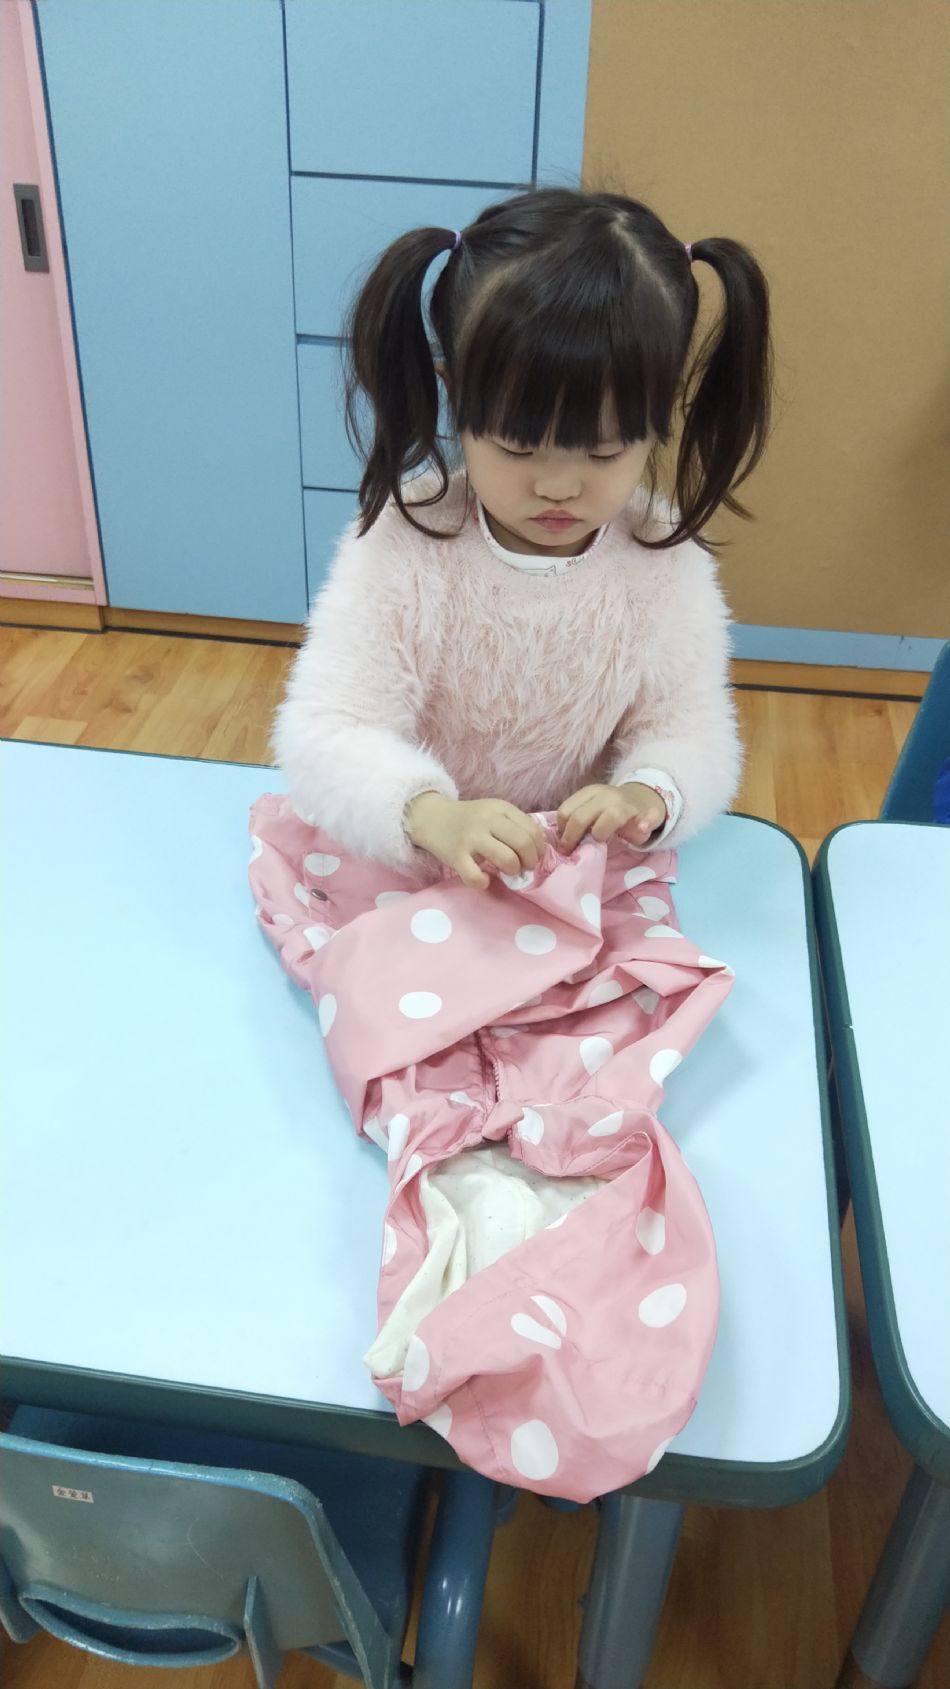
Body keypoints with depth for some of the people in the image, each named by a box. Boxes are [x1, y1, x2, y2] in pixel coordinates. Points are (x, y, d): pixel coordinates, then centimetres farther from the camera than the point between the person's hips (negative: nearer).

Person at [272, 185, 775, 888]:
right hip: (402, 872, -1)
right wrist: (432, 815, -39)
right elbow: (323, 733, -20)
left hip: (587, 880, 1)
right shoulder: (403, 544, -15)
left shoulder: (664, 558, -7)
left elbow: (692, 732, -4)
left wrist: (647, 794, -28)